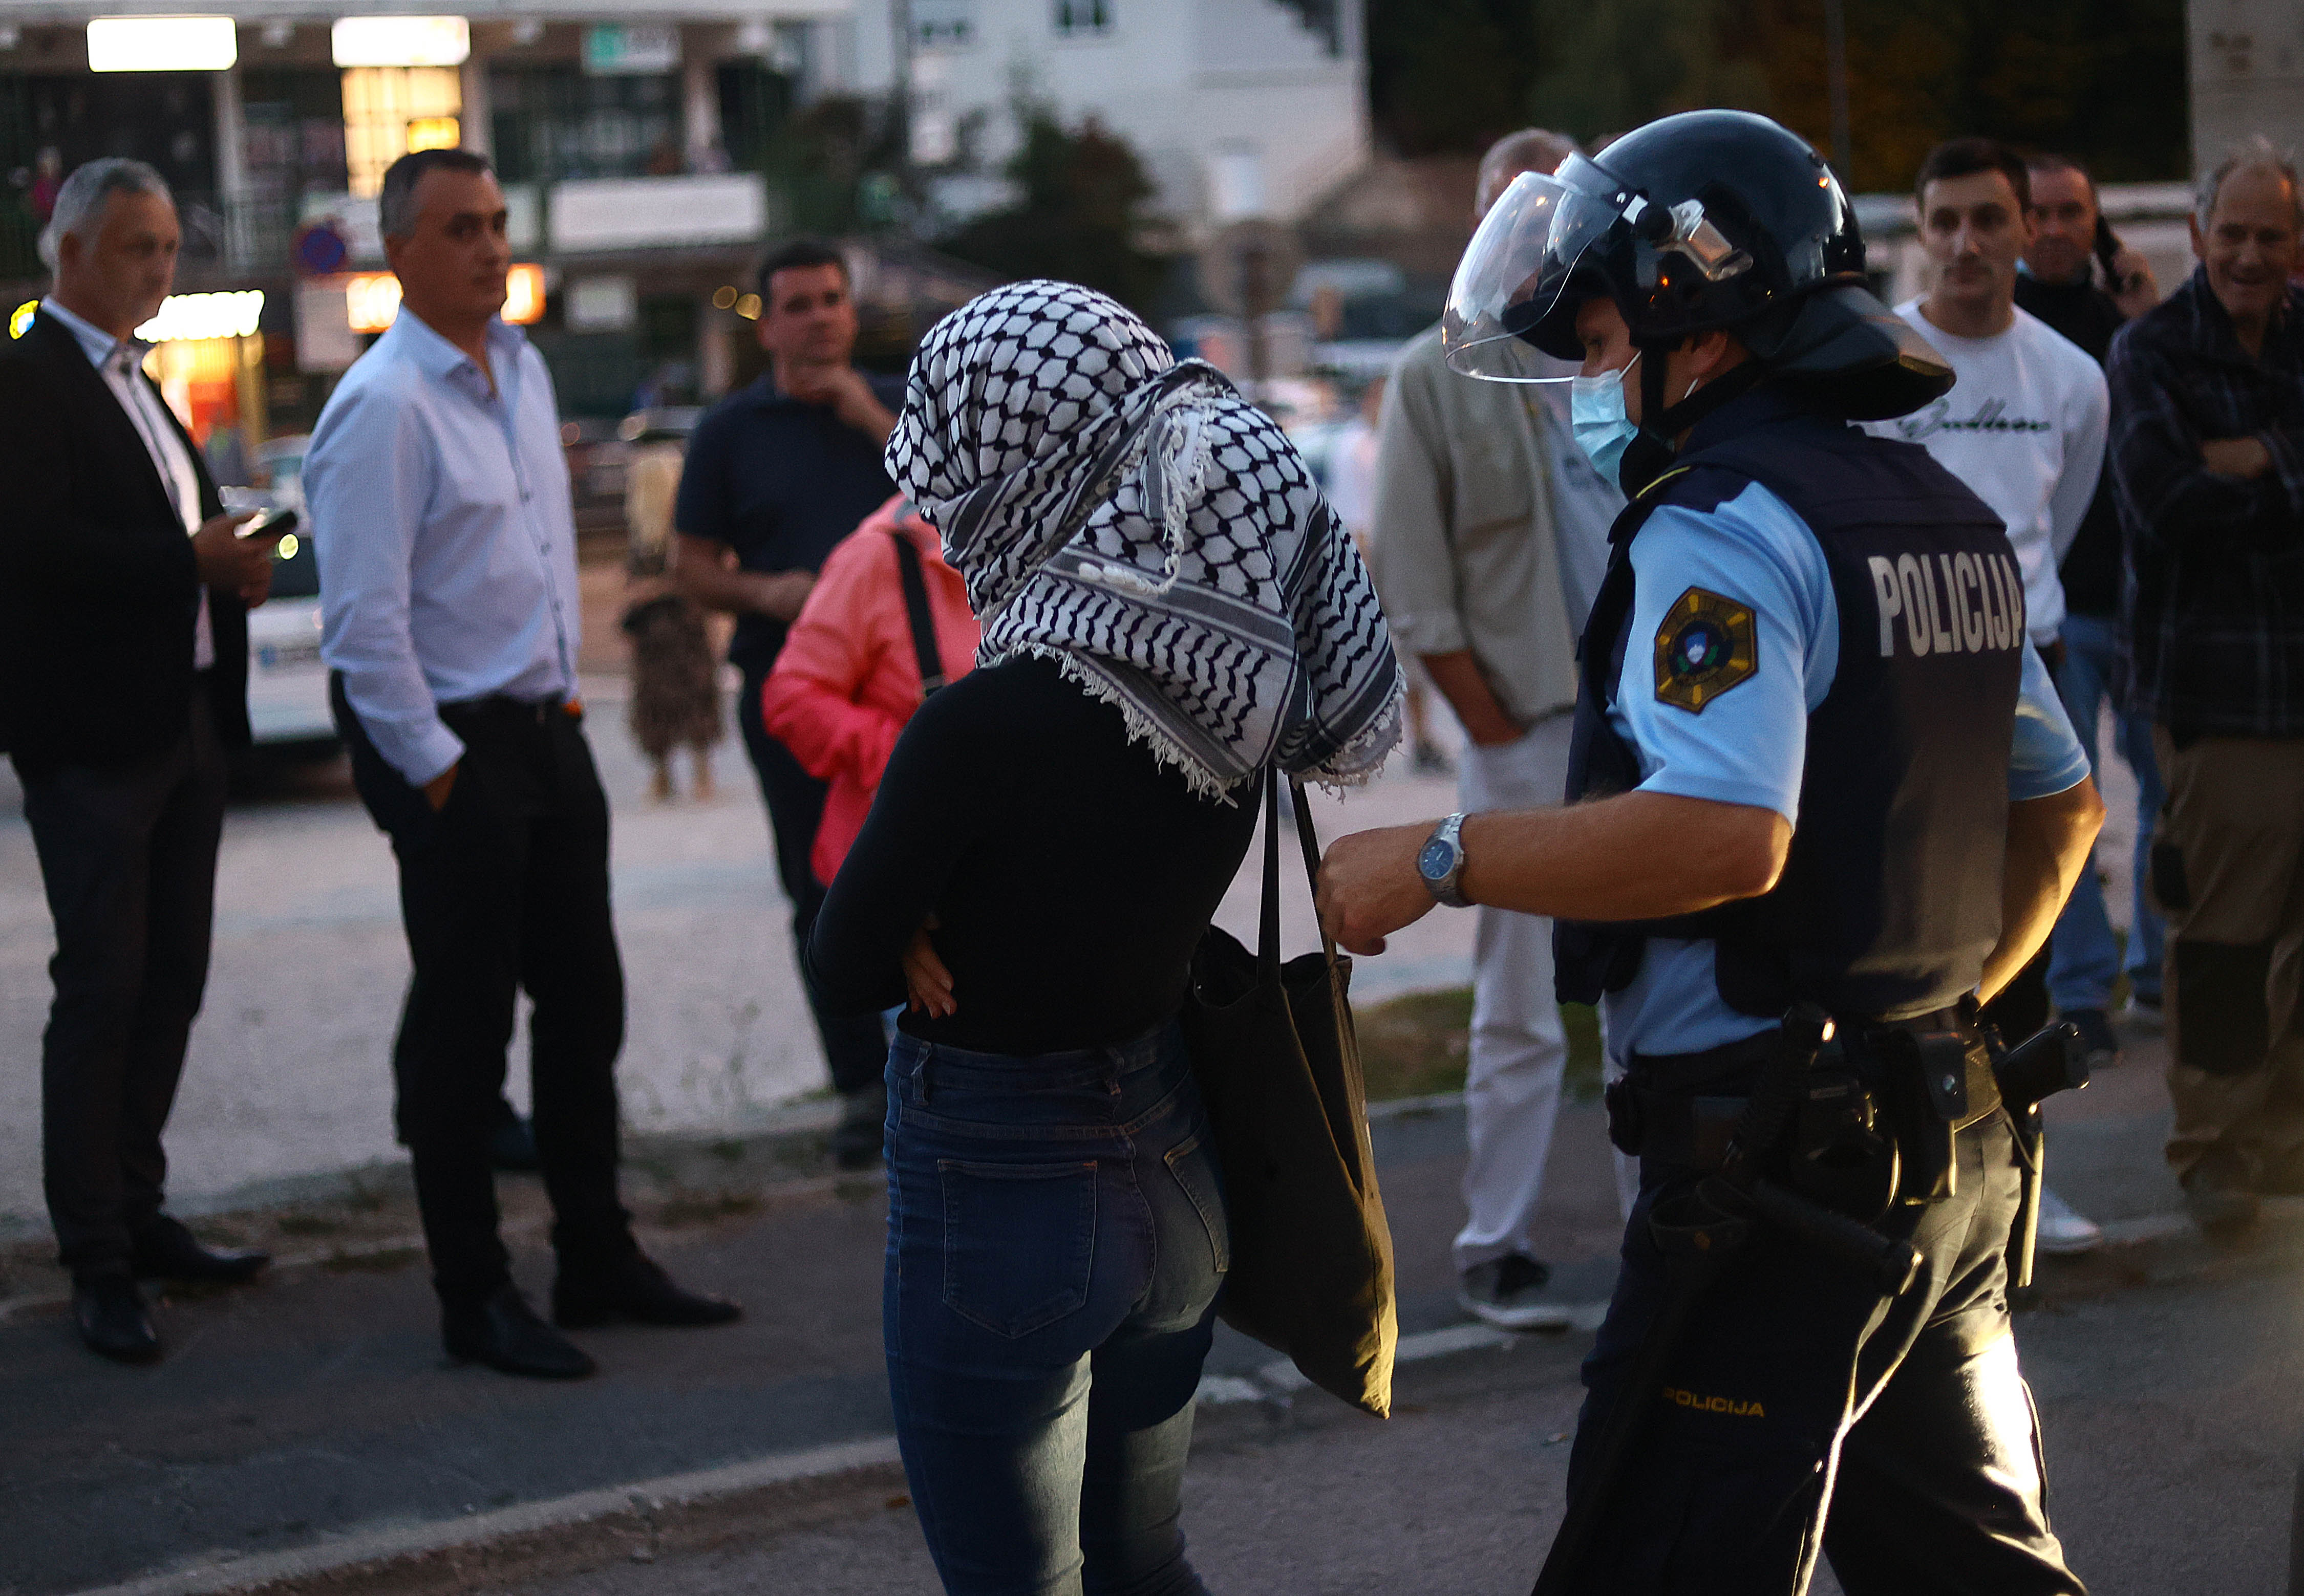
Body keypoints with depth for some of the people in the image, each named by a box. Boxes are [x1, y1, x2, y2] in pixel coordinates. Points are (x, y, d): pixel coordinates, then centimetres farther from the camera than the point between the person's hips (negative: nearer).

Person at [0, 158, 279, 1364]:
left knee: (172, 980, 13)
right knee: (102, 986, -6)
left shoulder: (135, 385, 19)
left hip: (183, 717, 9)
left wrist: (233, 568, 2)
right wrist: (191, 560, -23)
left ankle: (134, 1210, 24)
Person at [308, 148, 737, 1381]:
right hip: (450, 747, -8)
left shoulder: (522, 368, 9)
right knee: (463, 1023, 0)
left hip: (547, 725, 8)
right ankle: (474, 1301, 10)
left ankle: (597, 1258, 26)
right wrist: (434, 770, -16)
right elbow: (363, 618, -19)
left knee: (585, 997, 14)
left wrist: (568, 679, 16)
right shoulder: (381, 406, -17)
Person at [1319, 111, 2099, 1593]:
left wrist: (1437, 859, -20)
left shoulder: (1720, 529, -15)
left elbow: (1725, 834, -29)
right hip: (1954, 1143, 9)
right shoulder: (1945, 512, 14)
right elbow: (2063, 805, 22)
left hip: (1777, 1146, -9)